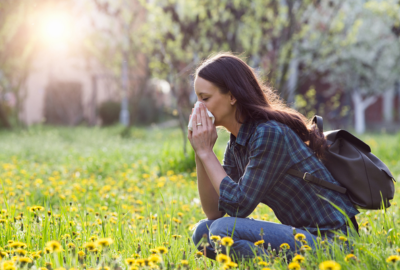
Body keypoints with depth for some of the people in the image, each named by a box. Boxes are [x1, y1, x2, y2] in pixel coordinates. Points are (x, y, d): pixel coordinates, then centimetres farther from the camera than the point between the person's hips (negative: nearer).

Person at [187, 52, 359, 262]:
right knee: (203, 232, 3)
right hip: (300, 235, 9)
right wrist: (200, 154, -2)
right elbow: (214, 212, 6)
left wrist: (207, 152, -12)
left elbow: (239, 206, -18)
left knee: (224, 231, -24)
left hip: (329, 240, -9)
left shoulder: (269, 134, -19)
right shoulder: (236, 144, 8)